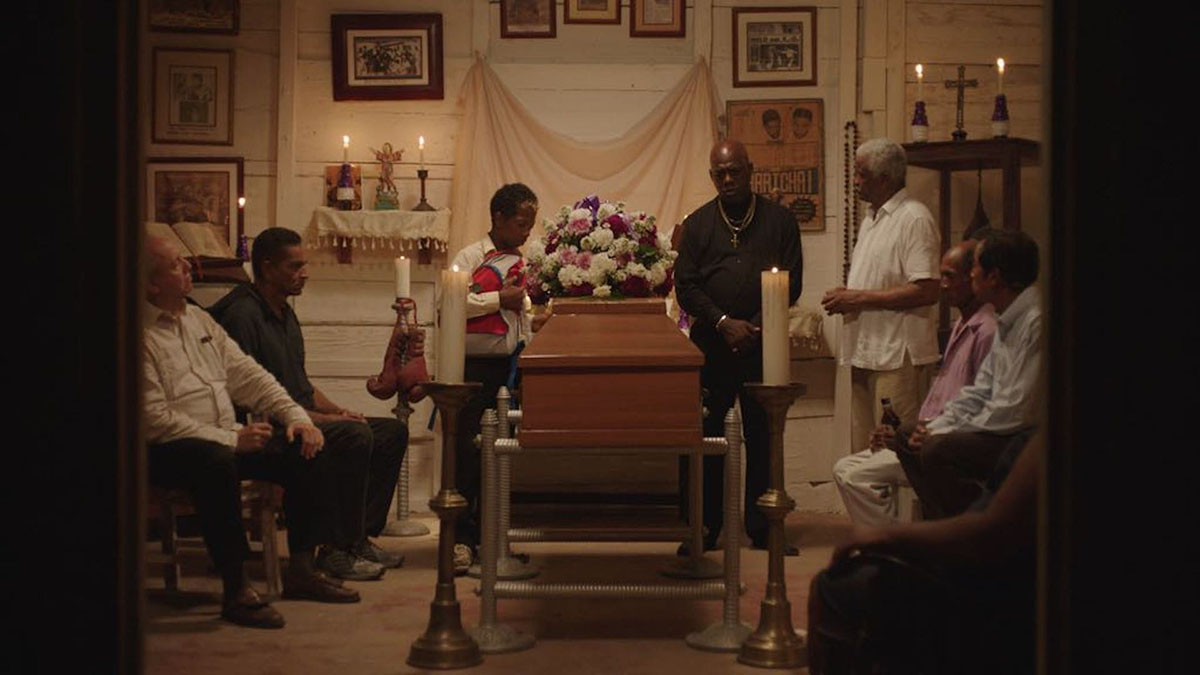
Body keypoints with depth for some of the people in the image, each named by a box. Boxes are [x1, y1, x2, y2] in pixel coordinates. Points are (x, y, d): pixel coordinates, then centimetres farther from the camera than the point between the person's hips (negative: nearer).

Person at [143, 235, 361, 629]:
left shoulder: (199, 320, 17)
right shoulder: (140, 335, -10)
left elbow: (247, 375, 17)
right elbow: (153, 418, -18)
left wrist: (295, 416, 1)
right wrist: (230, 439, -19)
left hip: (228, 438, 8)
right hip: (168, 450, -8)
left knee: (308, 452, -7)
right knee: (215, 462, -39)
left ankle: (301, 570, -1)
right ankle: (236, 590, -32)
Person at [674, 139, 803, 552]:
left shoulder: (778, 220, 8)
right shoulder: (698, 223, 9)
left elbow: (791, 283, 3)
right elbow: (685, 285, 3)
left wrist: (756, 326, -8)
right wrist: (724, 323, -10)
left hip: (763, 343, 0)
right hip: (711, 343, 0)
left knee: (762, 436, 3)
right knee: (702, 434, -1)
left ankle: (761, 526, 11)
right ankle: (704, 528, 6)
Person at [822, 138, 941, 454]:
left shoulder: (914, 218, -12)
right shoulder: (871, 218, 19)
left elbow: (926, 291, -21)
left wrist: (859, 298, -17)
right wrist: (844, 296, 6)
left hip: (897, 355, -9)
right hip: (865, 353, 9)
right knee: (864, 450, 12)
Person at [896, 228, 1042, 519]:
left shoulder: (1036, 322, -20)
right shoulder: (1007, 322, 14)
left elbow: (1016, 411, -22)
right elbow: (979, 393, 18)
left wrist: (945, 433, -13)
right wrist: (936, 426, 3)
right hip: (1004, 433, 10)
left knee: (939, 450, -26)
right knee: (910, 444, 6)